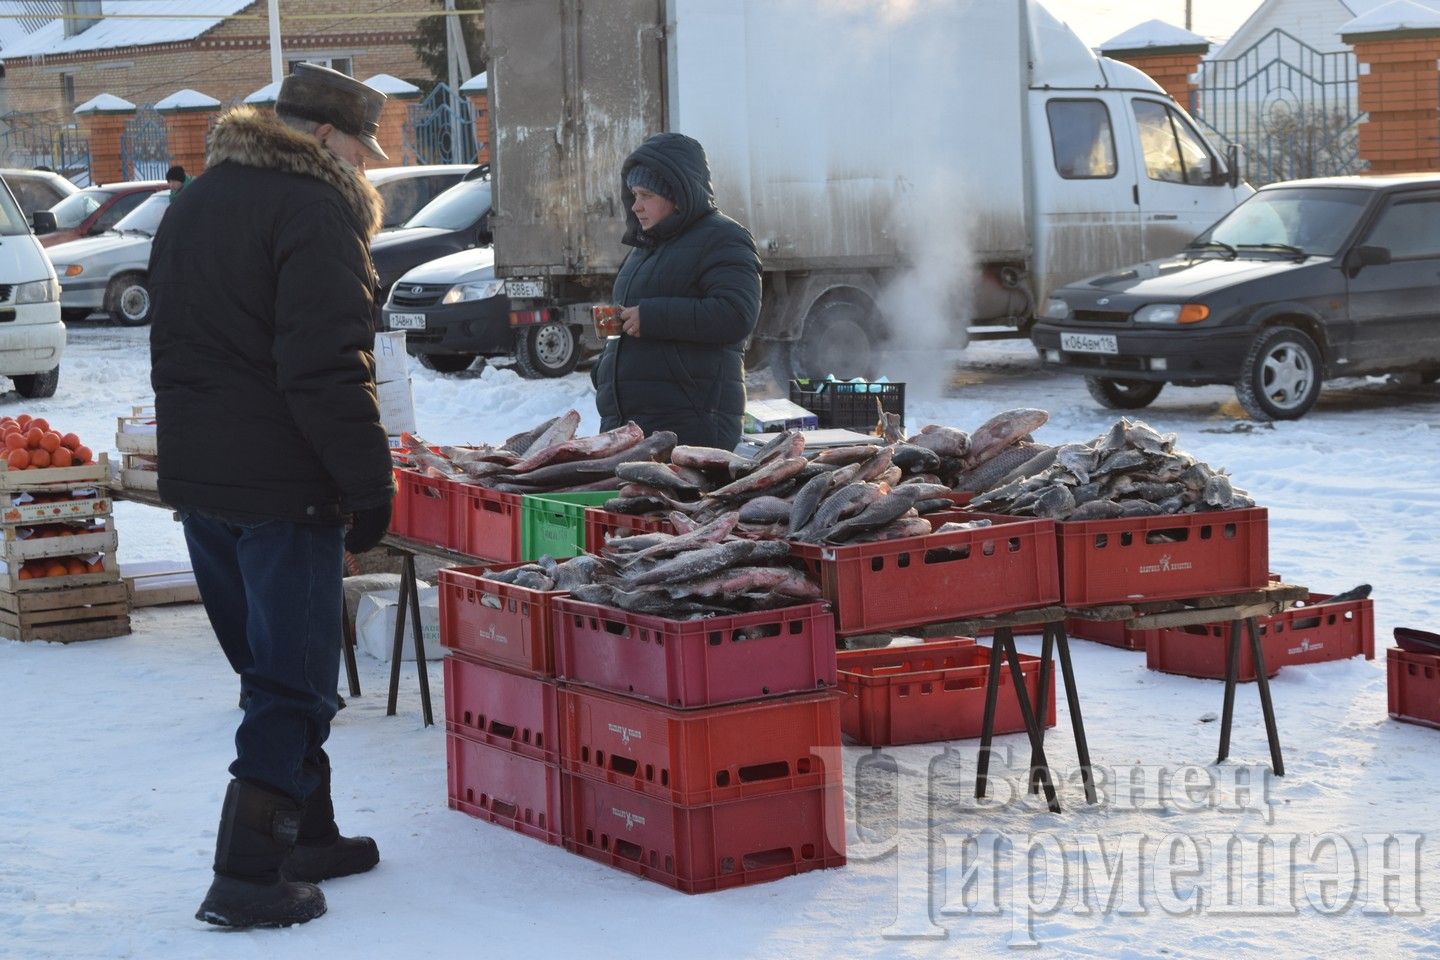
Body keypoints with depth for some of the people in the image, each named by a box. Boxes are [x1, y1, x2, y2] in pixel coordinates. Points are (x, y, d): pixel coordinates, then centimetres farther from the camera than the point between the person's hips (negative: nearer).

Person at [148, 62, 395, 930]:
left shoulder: (193, 206, 17)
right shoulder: (315, 211, -13)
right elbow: (329, 370, -20)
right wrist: (370, 485, -15)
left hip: (197, 478, 9)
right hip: (281, 488, -9)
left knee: (273, 670, 19)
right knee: (293, 685, -4)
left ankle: (307, 836, 26)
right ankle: (248, 875, -7)